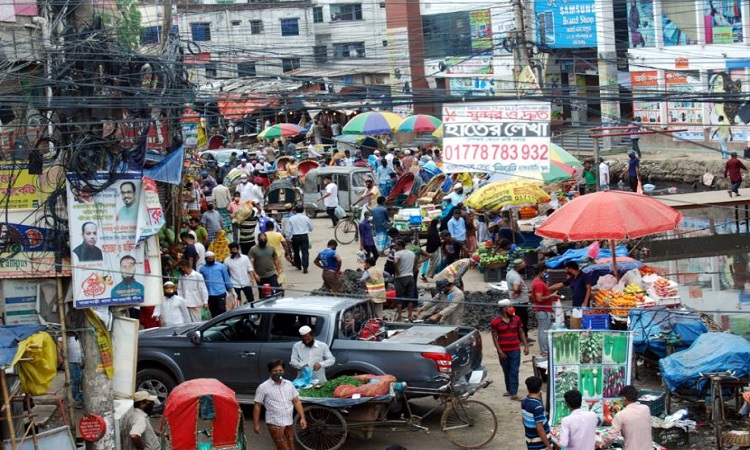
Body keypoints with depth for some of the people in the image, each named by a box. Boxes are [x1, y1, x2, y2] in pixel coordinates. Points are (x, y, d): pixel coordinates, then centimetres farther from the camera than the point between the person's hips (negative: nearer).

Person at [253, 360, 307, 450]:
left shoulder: (289, 384, 7)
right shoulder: (263, 387, -7)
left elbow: (296, 401, 10)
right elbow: (257, 406, -4)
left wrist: (302, 418, 2)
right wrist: (256, 425, -6)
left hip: (289, 423, 6)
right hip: (275, 424, -6)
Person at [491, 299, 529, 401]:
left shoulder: (516, 319, 4)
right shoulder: (495, 322, -6)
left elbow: (521, 333, 11)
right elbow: (494, 338, -6)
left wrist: (526, 346, 4)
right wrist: (500, 351, -12)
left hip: (515, 350, 1)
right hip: (503, 351, -1)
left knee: (514, 372, -5)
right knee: (506, 372, 12)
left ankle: (513, 393, -7)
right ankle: (509, 390, 27)